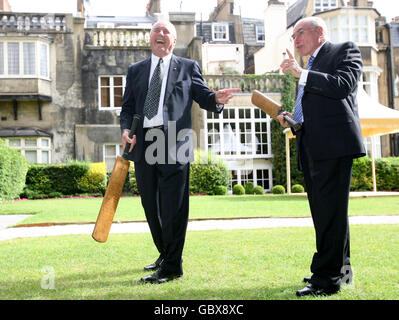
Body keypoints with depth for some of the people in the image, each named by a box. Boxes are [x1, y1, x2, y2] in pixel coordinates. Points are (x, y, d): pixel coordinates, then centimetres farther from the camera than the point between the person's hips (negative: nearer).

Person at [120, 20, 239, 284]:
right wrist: (126, 129, -4)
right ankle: (165, 254, 31)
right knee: (151, 206, 13)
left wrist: (217, 99, -18)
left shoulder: (188, 67, 12)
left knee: (173, 207, -6)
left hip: (174, 144, -4)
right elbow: (127, 107, 16)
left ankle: (171, 267, 2)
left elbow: (204, 97, 5)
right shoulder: (136, 70, 20)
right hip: (143, 144, 5)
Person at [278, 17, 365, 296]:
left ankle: (327, 278, -7)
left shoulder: (345, 51, 4)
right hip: (311, 148, 9)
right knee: (324, 211, 13)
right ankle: (340, 268, 24)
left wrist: (301, 73, -13)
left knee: (330, 211, -10)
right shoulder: (310, 69, 27)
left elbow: (343, 85, -15)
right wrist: (293, 119, 10)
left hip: (335, 145, -9)